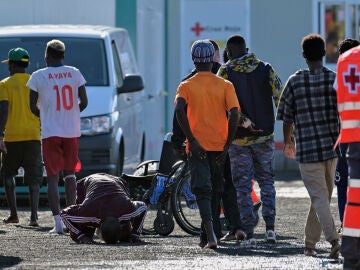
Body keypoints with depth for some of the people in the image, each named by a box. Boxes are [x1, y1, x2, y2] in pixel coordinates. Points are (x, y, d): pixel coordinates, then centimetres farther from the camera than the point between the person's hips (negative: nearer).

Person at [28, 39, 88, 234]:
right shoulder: (75, 74, 3)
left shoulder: (38, 76, -4)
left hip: (50, 132, -3)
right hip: (72, 131, 3)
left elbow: (32, 107, -1)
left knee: (52, 177, -2)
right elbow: (84, 102, 0)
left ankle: (58, 223, -11)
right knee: (70, 174, 17)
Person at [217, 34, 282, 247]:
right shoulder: (265, 69, 2)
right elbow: (280, 96, -5)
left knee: (243, 186, 3)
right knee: (267, 181, 18)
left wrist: (245, 122, -17)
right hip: (265, 136, 2)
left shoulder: (226, 72, -5)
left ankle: (250, 234, -4)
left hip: (239, 139, -2)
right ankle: (270, 228, 8)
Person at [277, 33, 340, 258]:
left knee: (319, 197, -5)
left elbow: (287, 118, 2)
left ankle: (334, 239, -23)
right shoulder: (335, 79, -2)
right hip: (332, 146, 2)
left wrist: (288, 142, 19)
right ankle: (310, 243, 21)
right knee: (323, 195, 14)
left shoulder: (295, 82, -4)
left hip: (307, 148, -2)